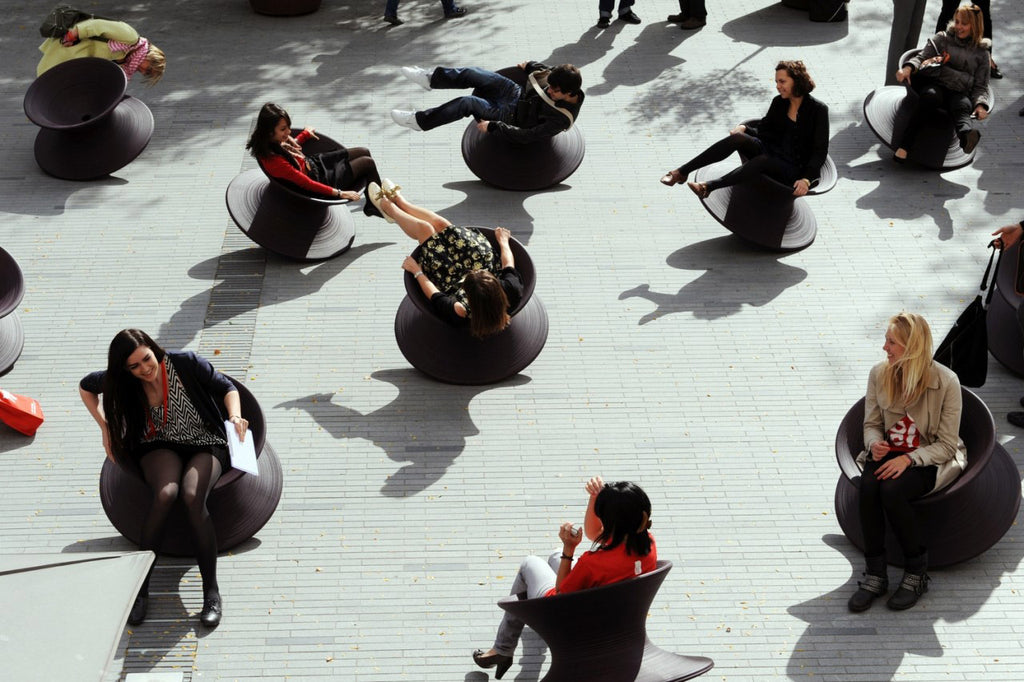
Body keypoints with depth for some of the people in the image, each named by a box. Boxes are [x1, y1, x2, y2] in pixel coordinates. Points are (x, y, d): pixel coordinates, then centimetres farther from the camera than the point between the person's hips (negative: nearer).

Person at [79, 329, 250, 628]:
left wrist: (234, 416, -24)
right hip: (160, 449, 2)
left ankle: (211, 591, -28)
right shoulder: (123, 382, -4)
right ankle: (141, 588, -27)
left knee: (193, 497, -35)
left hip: (204, 446, -2)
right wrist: (105, 427, 8)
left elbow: (226, 387, -4)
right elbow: (85, 386, 16)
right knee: (165, 494, -35)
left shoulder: (185, 363, -14)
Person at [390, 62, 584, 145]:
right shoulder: (562, 84, -13)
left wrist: (492, 127, -27)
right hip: (519, 94, 7)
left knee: (467, 103, -23)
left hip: (512, 117, -7)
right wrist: (531, 66, -1)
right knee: (473, 74, -10)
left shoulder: (561, 119, -33)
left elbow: (525, 136, -30)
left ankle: (420, 121, -8)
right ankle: (431, 78, 7)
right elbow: (546, 70, 14)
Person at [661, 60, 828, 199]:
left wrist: (807, 180, -22)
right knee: (737, 138, -24)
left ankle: (708, 187, -50)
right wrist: (744, 127, -10)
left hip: (793, 170, -5)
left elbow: (820, 151, -9)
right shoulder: (779, 102, 7)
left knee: (762, 160, -39)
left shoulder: (818, 110, -8)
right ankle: (681, 172, -32)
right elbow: (761, 131, 13)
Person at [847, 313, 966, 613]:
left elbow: (947, 445, -12)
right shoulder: (879, 374, -2)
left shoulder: (946, 382, -15)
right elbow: (872, 424, 8)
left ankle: (916, 571, -14)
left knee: (891, 490, -34)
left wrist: (908, 459, -26)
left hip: (932, 460, -4)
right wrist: (874, 444, -16)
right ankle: (875, 573, -21)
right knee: (868, 485, -30)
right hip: (889, 454, 4)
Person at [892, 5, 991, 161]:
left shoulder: (981, 54, 22)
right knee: (931, 96, -38)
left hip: (959, 94, 0)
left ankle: (967, 134, -74)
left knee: (963, 106, -37)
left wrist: (981, 105, -7)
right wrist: (908, 68, -14)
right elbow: (921, 56, 10)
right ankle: (903, 145, -51)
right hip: (934, 85, 0)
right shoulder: (941, 39, 22)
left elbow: (980, 86, 16)